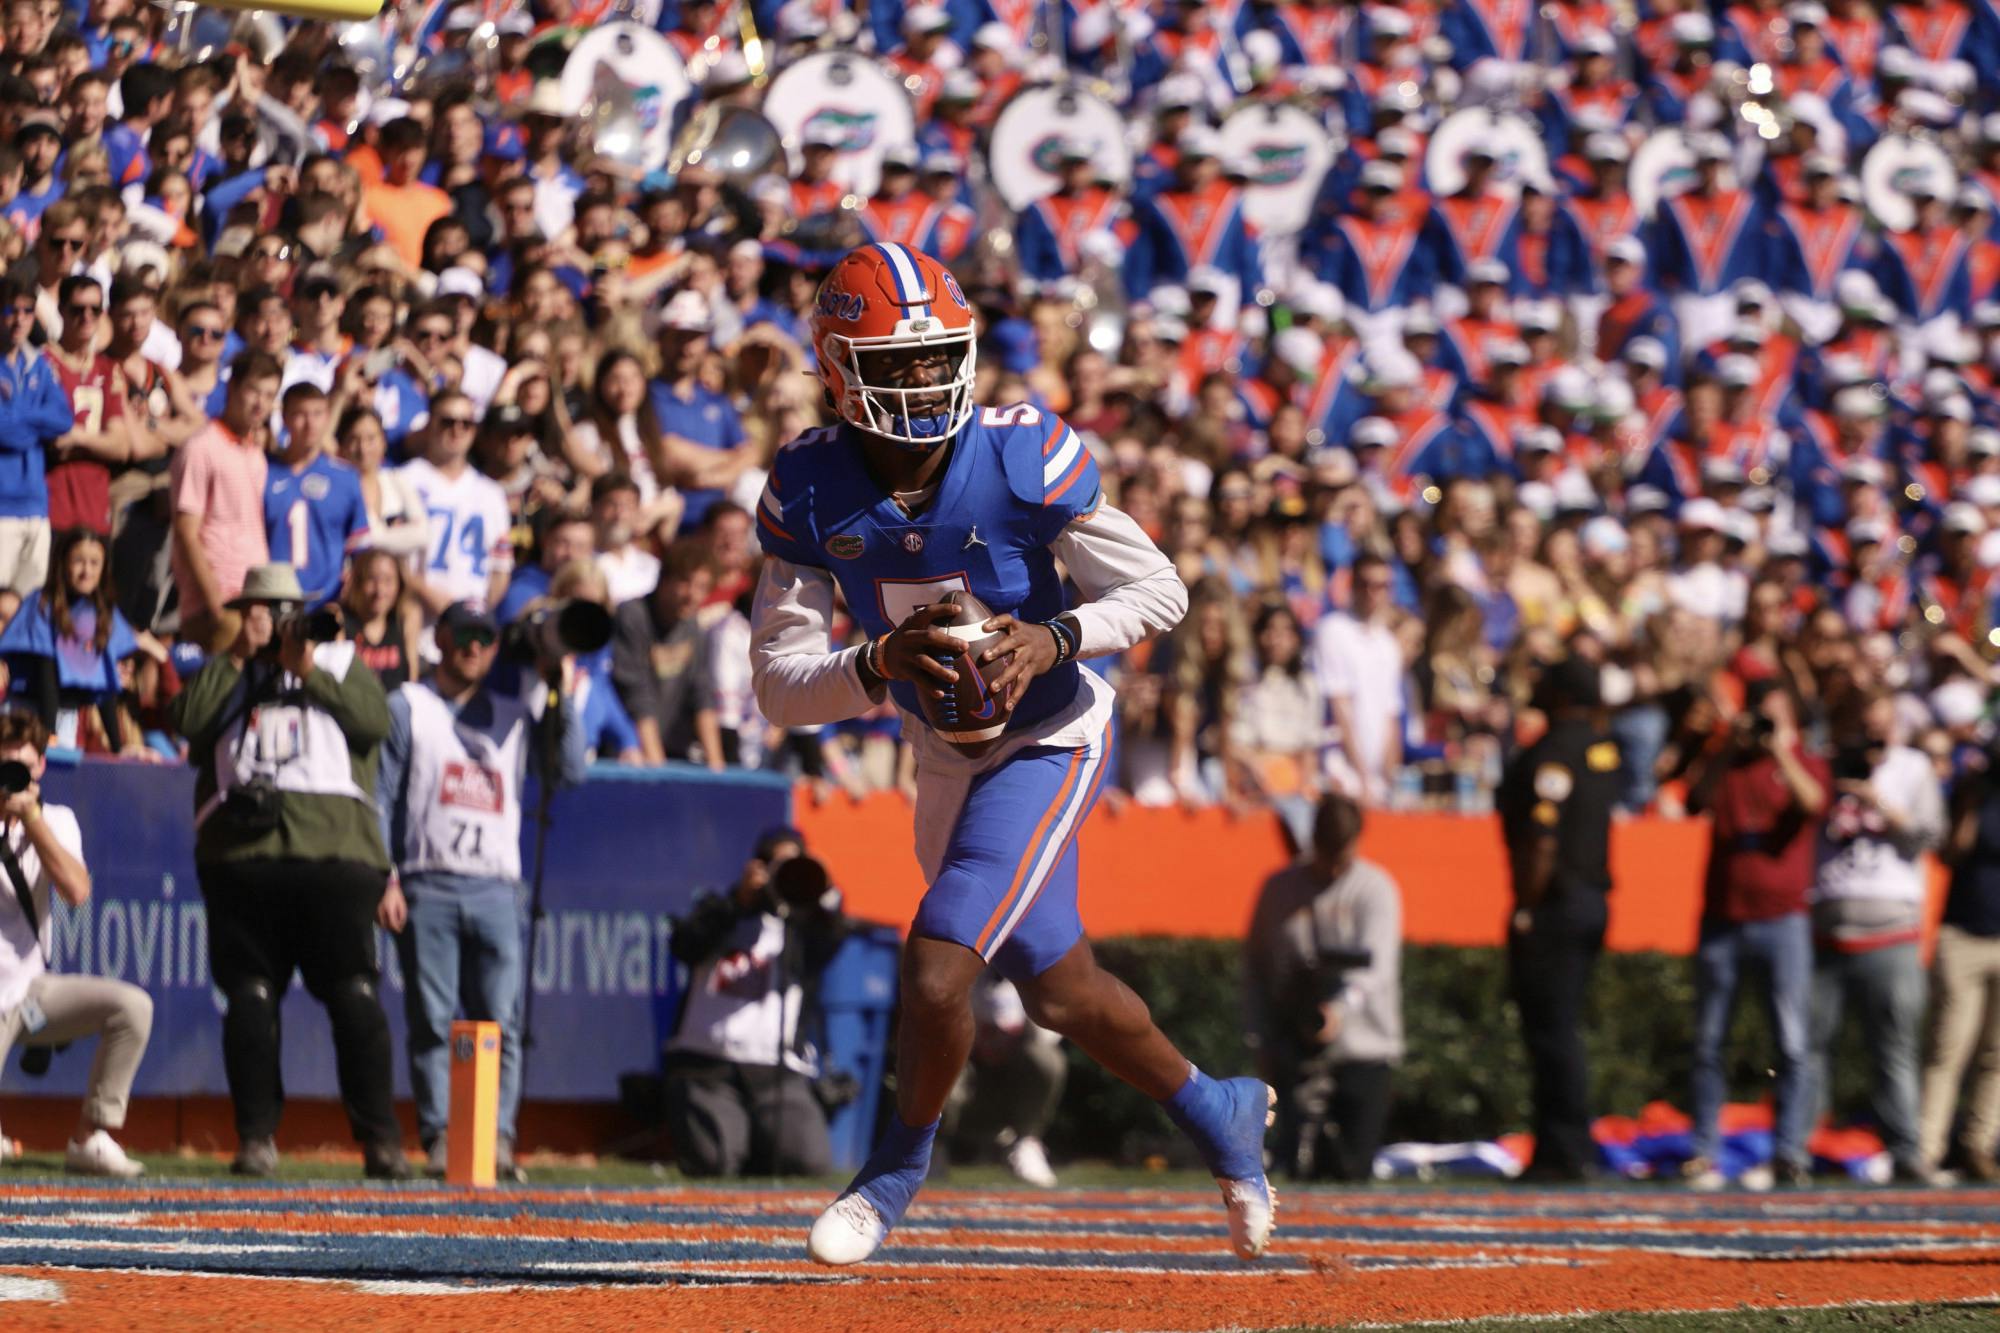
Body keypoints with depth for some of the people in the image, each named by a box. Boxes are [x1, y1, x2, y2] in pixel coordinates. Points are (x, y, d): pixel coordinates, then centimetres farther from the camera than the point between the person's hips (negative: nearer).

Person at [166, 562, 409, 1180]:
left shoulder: (341, 663, 21)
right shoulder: (222, 674, 23)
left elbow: (376, 721, 2)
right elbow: (186, 720, 2)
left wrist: (312, 674, 0)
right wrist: (237, 657, 3)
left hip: (333, 848, -1)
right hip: (241, 851, 1)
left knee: (353, 992, -7)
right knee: (250, 996, -2)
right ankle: (256, 1136, -1)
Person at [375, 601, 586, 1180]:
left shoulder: (512, 715, 19)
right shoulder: (407, 707, 11)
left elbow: (569, 770, 8)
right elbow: (380, 796, 5)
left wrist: (564, 697, 2)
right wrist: (385, 881, -5)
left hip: (497, 888, 2)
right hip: (428, 887, -2)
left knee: (501, 1022, -6)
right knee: (431, 1020, -5)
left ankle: (498, 1138, -6)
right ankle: (438, 1138, -3)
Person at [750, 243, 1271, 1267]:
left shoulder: (1023, 458, -23)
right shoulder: (811, 492, -15)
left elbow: (1158, 590, -15)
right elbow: (778, 685, -16)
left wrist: (1056, 637, -33)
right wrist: (877, 664, -36)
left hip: (1045, 743, -5)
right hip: (942, 754, 5)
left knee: (936, 965, -18)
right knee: (1057, 990, 18)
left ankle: (898, 1166, 9)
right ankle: (1218, 1114, 43)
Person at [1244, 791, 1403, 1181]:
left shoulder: (1376, 888, 0)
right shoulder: (1279, 889, 7)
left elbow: (1376, 963, -15)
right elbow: (1256, 969, 13)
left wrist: (1342, 1007, -34)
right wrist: (1263, 1040, 4)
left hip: (1362, 1050, -1)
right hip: (1296, 1054, 1)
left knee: (1355, 1170, -5)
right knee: (1302, 1169, -7)